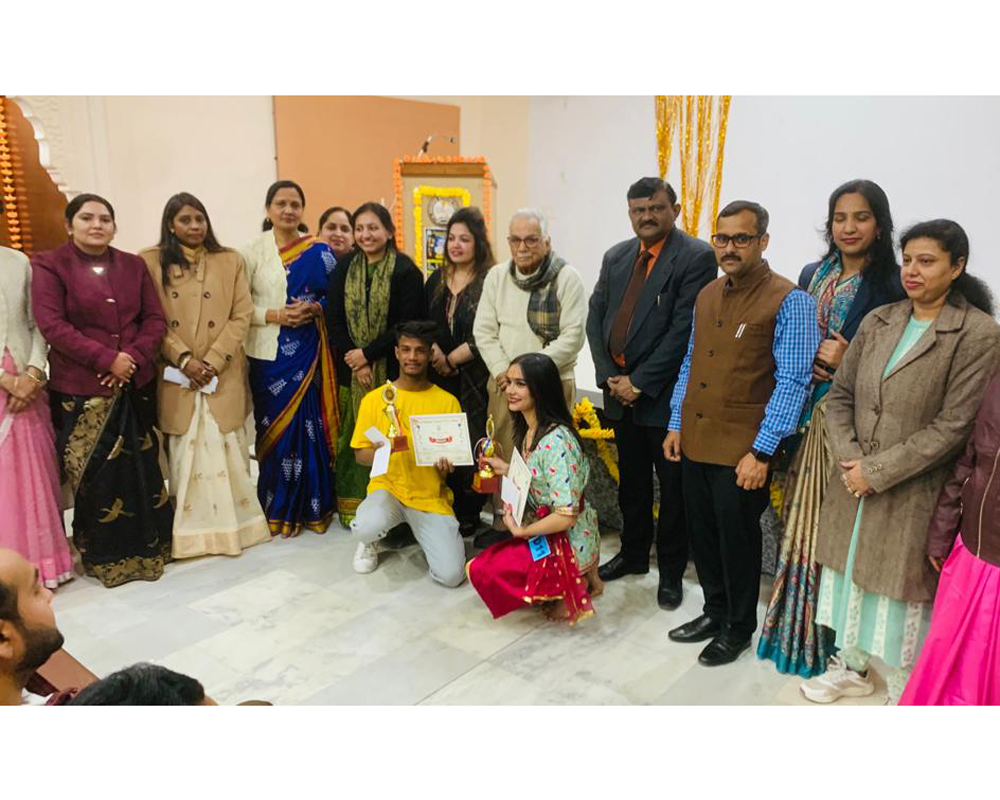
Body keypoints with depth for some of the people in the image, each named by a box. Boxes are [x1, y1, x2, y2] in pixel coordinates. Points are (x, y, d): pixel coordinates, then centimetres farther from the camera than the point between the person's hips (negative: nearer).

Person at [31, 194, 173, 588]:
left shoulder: (134, 265, 11)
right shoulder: (49, 265, 0)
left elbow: (155, 319, 7)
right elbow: (51, 325, -10)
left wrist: (134, 358, -10)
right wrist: (107, 359, -17)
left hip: (136, 384, 3)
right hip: (81, 389, -3)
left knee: (142, 469, 5)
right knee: (92, 475, -1)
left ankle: (145, 548, 20)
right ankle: (104, 555, 15)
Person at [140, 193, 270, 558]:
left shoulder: (230, 260, 7)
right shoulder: (151, 261, 5)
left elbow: (242, 316, 1)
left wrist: (213, 361, -9)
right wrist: (183, 358, -13)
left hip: (224, 373, 1)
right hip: (175, 373, 0)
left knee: (226, 450, 4)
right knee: (183, 453, 3)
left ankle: (232, 524, 16)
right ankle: (189, 531, 13)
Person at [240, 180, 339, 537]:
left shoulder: (318, 251, 7)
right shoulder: (253, 250, 3)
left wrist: (316, 309, -11)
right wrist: (274, 314, -14)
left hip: (308, 353, 1)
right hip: (269, 353, 0)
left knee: (310, 425, 1)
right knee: (275, 426, 3)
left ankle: (313, 504, 15)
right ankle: (278, 507, 16)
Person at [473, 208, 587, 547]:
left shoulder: (567, 278, -6)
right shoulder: (497, 276, 7)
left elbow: (573, 336, -11)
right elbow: (484, 330, 7)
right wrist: (502, 371, -6)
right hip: (503, 382, 4)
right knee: (503, 455, 9)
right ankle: (502, 523, 24)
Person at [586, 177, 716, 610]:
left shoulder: (697, 257, -10)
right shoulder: (616, 257, 11)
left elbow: (684, 329, -17)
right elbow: (596, 318, 8)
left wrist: (640, 382, -17)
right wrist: (610, 377, -4)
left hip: (666, 395, -6)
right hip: (621, 391, 6)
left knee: (673, 487, 8)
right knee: (631, 482, 19)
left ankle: (671, 571, 24)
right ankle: (633, 554, 36)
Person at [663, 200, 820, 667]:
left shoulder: (789, 302, -11)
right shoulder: (706, 297, 11)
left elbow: (792, 382, -15)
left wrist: (761, 453, -18)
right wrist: (676, 425, 12)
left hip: (743, 450, -6)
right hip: (695, 442, 6)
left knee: (736, 537, 8)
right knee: (702, 533, 16)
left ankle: (739, 628, 30)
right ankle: (715, 611, 38)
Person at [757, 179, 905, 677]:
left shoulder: (891, 286, -7)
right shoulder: (812, 275, 10)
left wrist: (849, 363, -17)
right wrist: (806, 361, -4)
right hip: (808, 411, 5)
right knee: (800, 517, 12)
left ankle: (829, 634, 20)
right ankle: (794, 622, 29)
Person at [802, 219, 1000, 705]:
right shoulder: (878, 321, 4)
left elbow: (952, 426, -16)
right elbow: (840, 393, 6)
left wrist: (877, 471, -17)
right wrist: (848, 458, -8)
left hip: (912, 493, -5)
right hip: (853, 483, 5)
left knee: (901, 588, 8)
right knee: (849, 572, 17)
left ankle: (904, 692, 31)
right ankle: (852, 668, 40)